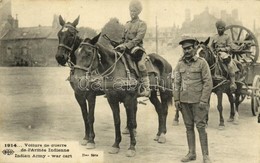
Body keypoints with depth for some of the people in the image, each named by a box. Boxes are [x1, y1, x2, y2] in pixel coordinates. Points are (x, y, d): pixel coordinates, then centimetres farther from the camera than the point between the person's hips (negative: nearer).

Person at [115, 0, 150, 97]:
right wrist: (121, 45, 2)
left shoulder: (142, 24, -1)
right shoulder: (127, 24, 19)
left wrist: (126, 46, -23)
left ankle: (146, 89, -27)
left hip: (136, 48, -7)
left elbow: (137, 39, -13)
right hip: (125, 48, 7)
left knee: (141, 63, -32)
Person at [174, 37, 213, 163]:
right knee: (188, 127, 11)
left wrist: (204, 100, -13)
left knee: (201, 127, -2)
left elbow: (208, 82, -7)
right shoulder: (180, 64, 7)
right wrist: (176, 99, 3)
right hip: (184, 101, 4)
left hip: (198, 100, -4)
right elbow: (176, 83, 10)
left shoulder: (202, 62, -5)